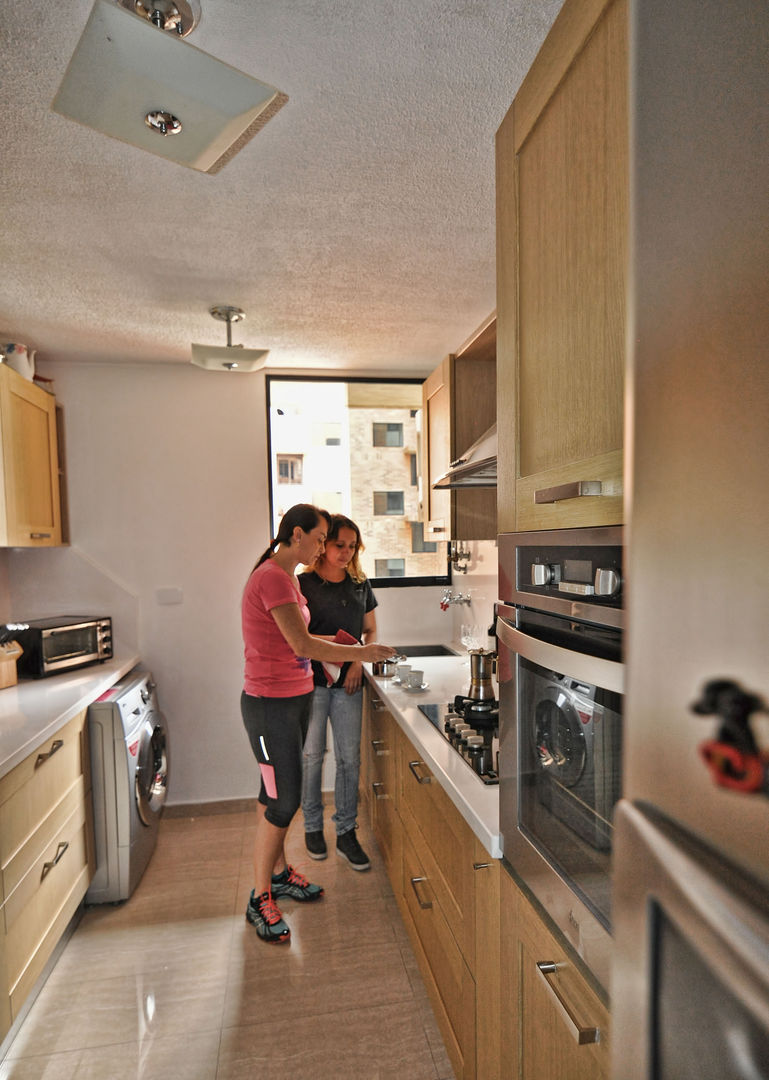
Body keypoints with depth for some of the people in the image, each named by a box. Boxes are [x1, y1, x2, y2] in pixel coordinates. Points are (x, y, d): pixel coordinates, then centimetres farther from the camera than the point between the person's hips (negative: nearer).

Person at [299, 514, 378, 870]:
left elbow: (371, 631, 14)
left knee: (350, 757, 7)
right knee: (312, 755, 9)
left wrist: (359, 662, -3)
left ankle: (346, 833, 22)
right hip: (311, 680, -3)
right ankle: (312, 827, 30)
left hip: (348, 682, 3)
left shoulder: (360, 584, 6)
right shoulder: (303, 584, -6)